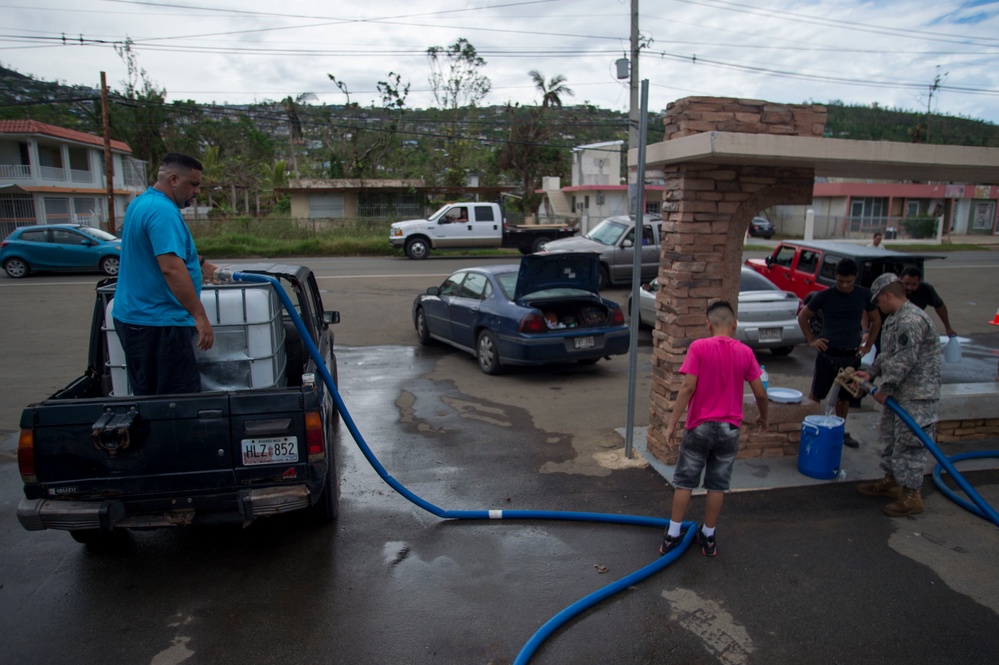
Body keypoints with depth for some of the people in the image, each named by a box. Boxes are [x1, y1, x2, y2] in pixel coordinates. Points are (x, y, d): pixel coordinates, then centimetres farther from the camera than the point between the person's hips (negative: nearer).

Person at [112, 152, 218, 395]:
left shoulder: (142, 203, 16)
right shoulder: (163, 211, -18)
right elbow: (171, 268, -28)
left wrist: (202, 264, 36)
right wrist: (200, 316, -27)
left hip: (135, 317, 11)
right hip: (157, 323, -11)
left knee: (148, 399, 16)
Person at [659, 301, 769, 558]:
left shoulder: (699, 347, -11)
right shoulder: (745, 352, -3)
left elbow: (688, 387, -17)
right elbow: (760, 392, 1)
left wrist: (672, 423, -13)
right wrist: (763, 417, 21)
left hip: (700, 426, -2)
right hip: (729, 429, 2)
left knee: (684, 482, 10)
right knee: (717, 485, 14)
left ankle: (672, 535, 16)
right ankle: (708, 537, 24)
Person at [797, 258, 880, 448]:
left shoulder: (864, 295, 0)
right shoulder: (824, 296, -6)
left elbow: (876, 320, 14)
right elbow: (803, 316, 4)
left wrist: (868, 345, 7)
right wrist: (811, 340, -1)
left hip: (852, 355, 3)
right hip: (827, 354, -2)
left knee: (844, 397, 14)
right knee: (816, 395, 0)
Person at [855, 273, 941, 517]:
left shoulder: (911, 319, -21)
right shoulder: (894, 319, 13)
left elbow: (904, 360, -25)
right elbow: (887, 354, 22)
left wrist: (885, 388, -19)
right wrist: (871, 374, 12)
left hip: (917, 395, -11)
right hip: (898, 392, 11)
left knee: (909, 442, -5)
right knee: (890, 435, 19)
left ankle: (911, 495, 4)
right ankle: (891, 481, 32)